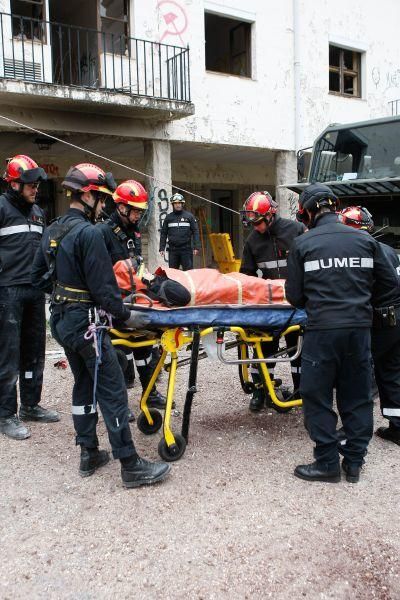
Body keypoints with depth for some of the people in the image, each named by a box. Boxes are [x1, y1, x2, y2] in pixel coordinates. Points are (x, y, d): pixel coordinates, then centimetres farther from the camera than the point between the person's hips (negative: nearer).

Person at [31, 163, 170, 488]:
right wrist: (126, 315, -10)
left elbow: (39, 277, 16)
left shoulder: (52, 231, 9)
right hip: (85, 321, -9)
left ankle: (89, 455, 27)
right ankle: (131, 466, 3)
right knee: (112, 391, -4)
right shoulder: (89, 233, -18)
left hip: (61, 321, 9)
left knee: (84, 385, 18)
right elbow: (102, 288, -20)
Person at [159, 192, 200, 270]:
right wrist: (162, 248, 5)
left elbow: (195, 232, 2)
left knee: (188, 270, -2)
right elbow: (163, 233, 13)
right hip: (173, 249, 2)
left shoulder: (189, 216, 6)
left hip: (186, 249, -2)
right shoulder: (168, 217, 11)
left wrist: (196, 247, -6)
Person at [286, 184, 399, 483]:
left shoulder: (303, 244, -3)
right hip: (360, 327, 4)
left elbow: (294, 297, 0)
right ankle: (354, 462, 24)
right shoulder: (365, 239, 4)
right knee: (357, 397, 14)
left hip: (322, 330, -3)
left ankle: (327, 463, 16)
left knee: (318, 397, 9)